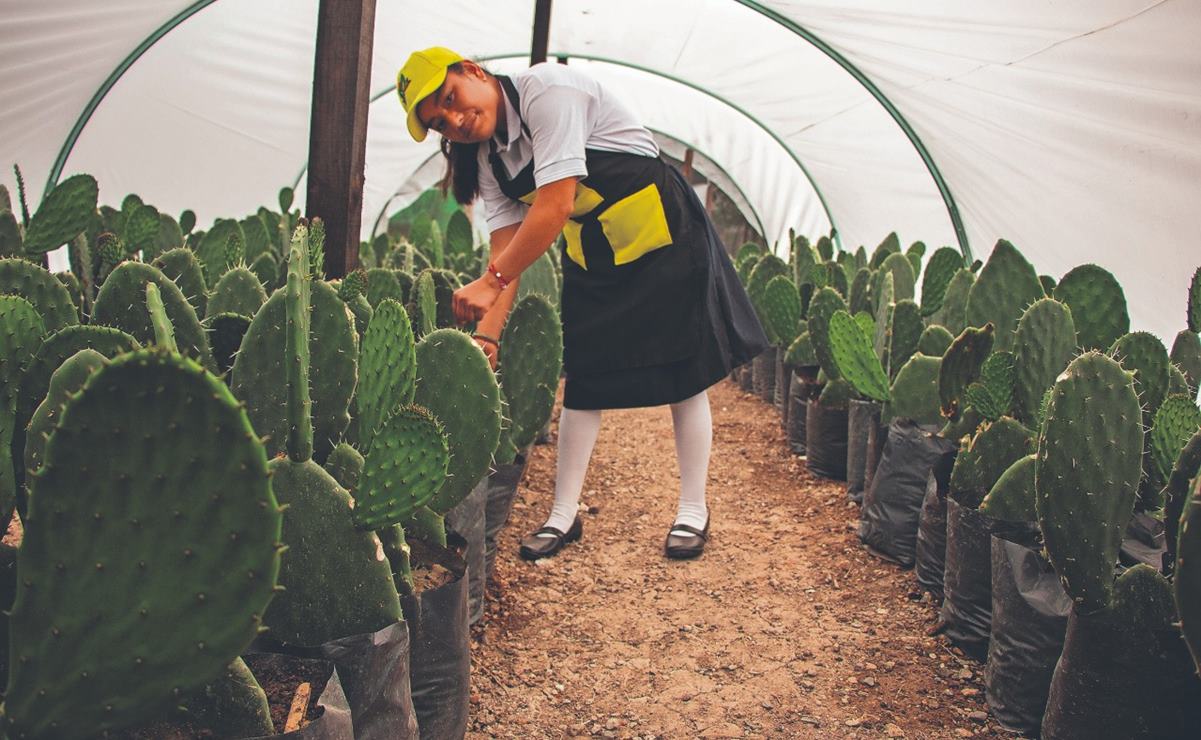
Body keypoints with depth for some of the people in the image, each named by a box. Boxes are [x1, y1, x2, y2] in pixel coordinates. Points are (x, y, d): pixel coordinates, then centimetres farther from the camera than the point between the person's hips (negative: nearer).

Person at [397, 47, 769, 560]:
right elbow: (507, 247, -7)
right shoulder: (488, 159, -1)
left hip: (665, 236, -7)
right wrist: (487, 332, -18)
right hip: (591, 261, 7)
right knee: (582, 380, 6)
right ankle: (564, 515, 15)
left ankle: (693, 512, 15)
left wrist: (490, 281, -33)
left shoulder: (547, 90, -25)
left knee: (685, 375, 2)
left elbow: (556, 204, -33)